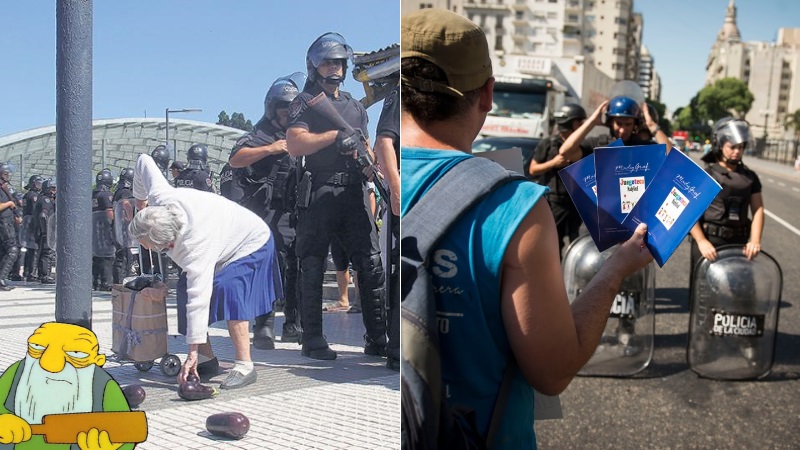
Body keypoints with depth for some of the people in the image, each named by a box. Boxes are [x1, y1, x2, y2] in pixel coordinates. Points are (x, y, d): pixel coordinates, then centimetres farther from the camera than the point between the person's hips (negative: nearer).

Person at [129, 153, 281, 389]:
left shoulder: (195, 246, -44)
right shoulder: (160, 197, -26)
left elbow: (199, 298, -46)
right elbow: (144, 161, -8)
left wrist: (193, 353, -44)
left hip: (251, 245, -9)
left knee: (227, 290, -32)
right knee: (185, 289, -3)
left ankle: (245, 366, -26)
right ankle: (208, 359, 3)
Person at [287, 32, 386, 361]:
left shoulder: (356, 106, 23)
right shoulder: (305, 102, 4)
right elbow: (295, 145, -11)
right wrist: (336, 134, -12)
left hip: (354, 195, 5)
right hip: (319, 195, -5)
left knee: (372, 265, 0)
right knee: (312, 269, 0)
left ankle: (378, 339, 6)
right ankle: (313, 340, 8)